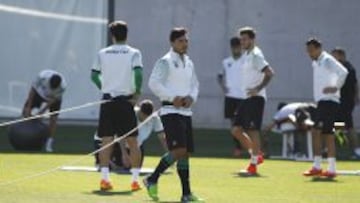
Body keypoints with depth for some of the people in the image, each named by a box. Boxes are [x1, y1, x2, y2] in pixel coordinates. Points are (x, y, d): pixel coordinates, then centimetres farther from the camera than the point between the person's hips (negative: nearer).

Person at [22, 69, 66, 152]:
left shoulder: (62, 86, -38)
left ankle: (49, 144, -2)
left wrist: (42, 111, -23)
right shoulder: (42, 76, -39)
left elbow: (54, 99, -22)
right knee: (25, 111, -9)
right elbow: (33, 89, -23)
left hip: (54, 98, -1)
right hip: (40, 93, 1)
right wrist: (28, 107, -21)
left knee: (53, 119, -11)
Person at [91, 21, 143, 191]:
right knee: (132, 142, 5)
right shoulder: (134, 53, -2)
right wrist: (137, 93, -4)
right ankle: (135, 179, 2)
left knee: (107, 141, 2)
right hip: (126, 101, -2)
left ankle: (104, 178, -6)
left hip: (107, 100, 2)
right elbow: (138, 73, -15)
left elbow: (94, 76, 7)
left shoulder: (102, 54, 5)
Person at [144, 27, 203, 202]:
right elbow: (154, 83, -14)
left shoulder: (189, 63, 16)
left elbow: (194, 84, 24)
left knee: (186, 153, 5)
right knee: (179, 149, -18)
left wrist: (191, 97, 2)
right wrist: (172, 98, -17)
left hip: (186, 111, 8)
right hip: (171, 111, -8)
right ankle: (152, 180, -5)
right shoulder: (165, 62, -7)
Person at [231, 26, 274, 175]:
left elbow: (269, 73, -21)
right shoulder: (245, 55, 15)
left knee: (253, 130, -7)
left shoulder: (256, 55, -12)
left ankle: (253, 164, -2)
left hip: (255, 98, -9)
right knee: (236, 130, 6)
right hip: (246, 98, 9)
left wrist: (258, 89, -23)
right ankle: (256, 155, 19)